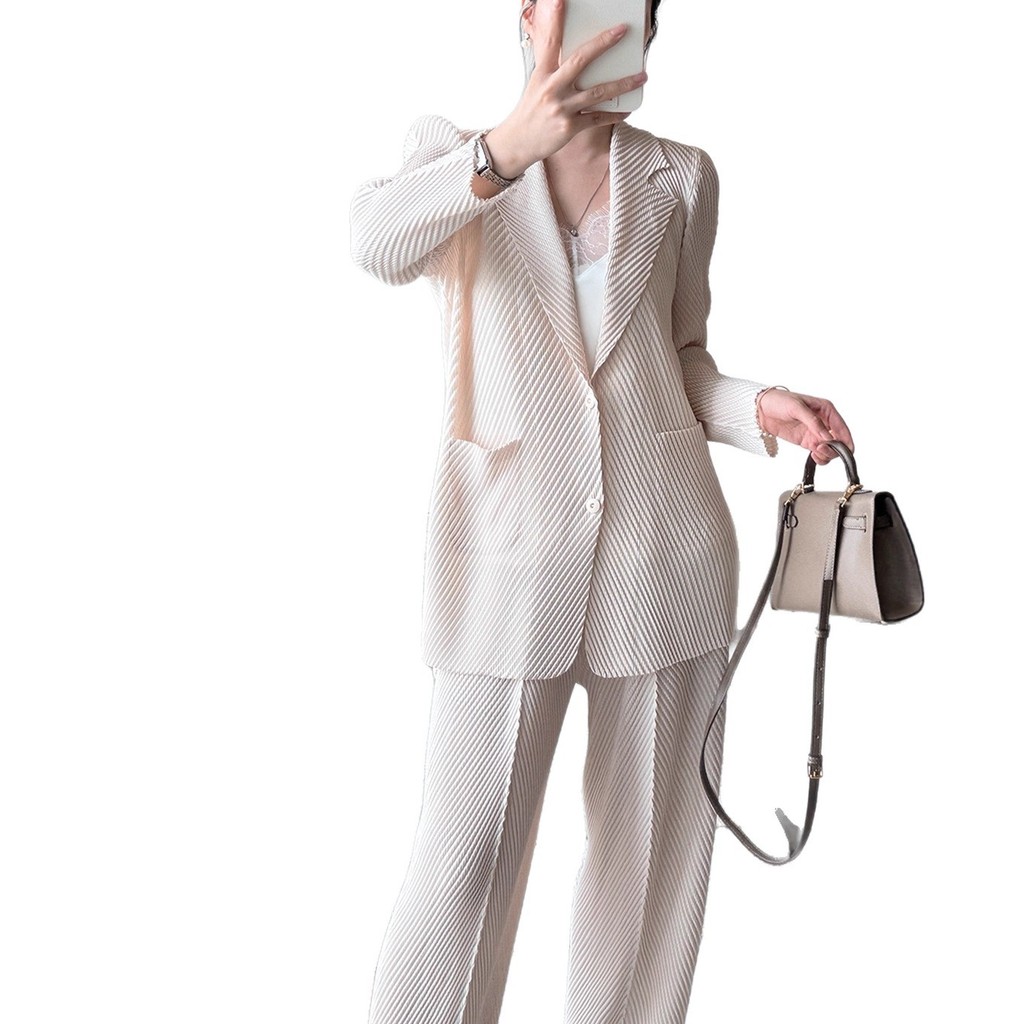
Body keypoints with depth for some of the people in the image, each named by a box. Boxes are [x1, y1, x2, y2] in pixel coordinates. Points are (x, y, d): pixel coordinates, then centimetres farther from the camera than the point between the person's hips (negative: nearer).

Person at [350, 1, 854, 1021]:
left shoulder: (682, 178, 12)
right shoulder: (450, 147, 4)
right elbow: (380, 241, -19)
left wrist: (757, 408, -3)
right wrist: (507, 148, -36)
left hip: (665, 547, 3)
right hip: (509, 549, -3)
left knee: (654, 848, 10)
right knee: (468, 856, -3)